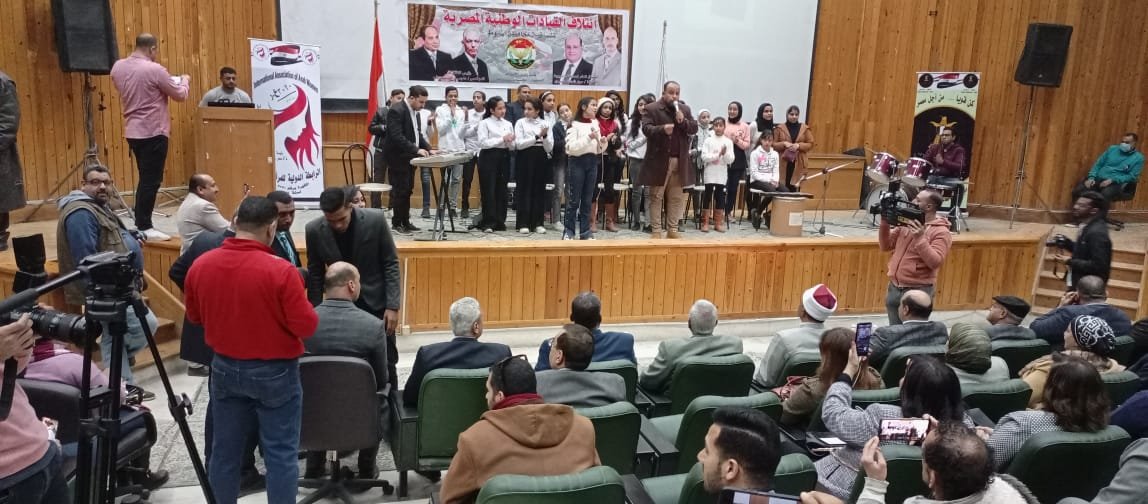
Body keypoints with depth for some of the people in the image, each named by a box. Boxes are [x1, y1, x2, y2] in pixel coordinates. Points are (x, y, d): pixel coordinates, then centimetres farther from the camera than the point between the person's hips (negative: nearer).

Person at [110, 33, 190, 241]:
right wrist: (184, 80, 15)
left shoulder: (118, 67, 6)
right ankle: (144, 227, -1)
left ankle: (141, 223, 20)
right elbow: (180, 95, -5)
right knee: (151, 181, -3)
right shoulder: (154, 69, -15)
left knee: (146, 179, 16)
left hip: (132, 131, 8)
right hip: (152, 132, -8)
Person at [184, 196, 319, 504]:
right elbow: (306, 327, -17)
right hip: (275, 372, -5)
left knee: (225, 448, 16)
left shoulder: (200, 265, -5)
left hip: (224, 368, 5)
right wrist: (301, 303, 1)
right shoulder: (281, 271, -22)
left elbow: (194, 317, 10)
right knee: (280, 452, 5)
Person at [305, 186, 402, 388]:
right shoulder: (314, 230, -11)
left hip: (376, 303, -1)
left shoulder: (375, 219, -17)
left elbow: (391, 264, -9)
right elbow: (315, 274, 1)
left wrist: (392, 305, -13)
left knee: (386, 363, 8)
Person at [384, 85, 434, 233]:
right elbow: (397, 137, -25)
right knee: (400, 191, -3)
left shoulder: (415, 112, 10)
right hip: (398, 158, -9)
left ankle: (405, 221, 18)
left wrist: (428, 149, 1)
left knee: (407, 190, 11)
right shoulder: (396, 110, -18)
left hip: (409, 158, 9)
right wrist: (416, 149, -28)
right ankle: (397, 223, 6)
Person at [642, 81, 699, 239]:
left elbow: (694, 129, 7)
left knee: (677, 198, 7)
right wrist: (662, 129, -31)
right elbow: (646, 128, -14)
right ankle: (656, 230, 6)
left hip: (679, 161, 4)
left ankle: (672, 229, 14)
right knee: (656, 197, 2)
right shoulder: (651, 109, -2)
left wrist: (683, 121, -11)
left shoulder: (685, 109, 12)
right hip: (659, 160, -4)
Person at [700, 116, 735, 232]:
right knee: (707, 197, 1)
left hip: (722, 174, 1)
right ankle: (705, 222, 7)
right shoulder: (708, 140, -1)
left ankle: (718, 222, 12)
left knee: (720, 197, 5)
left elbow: (731, 160, -3)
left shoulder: (728, 142, 2)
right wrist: (718, 155, -17)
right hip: (709, 173, -1)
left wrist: (725, 153, -22)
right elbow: (704, 157, -10)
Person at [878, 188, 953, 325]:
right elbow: (886, 247, 12)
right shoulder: (906, 223, 8)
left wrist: (920, 239, -26)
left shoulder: (941, 232, -10)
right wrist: (885, 224, -1)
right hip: (894, 288, 6)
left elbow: (935, 262, -19)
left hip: (918, 291, -6)